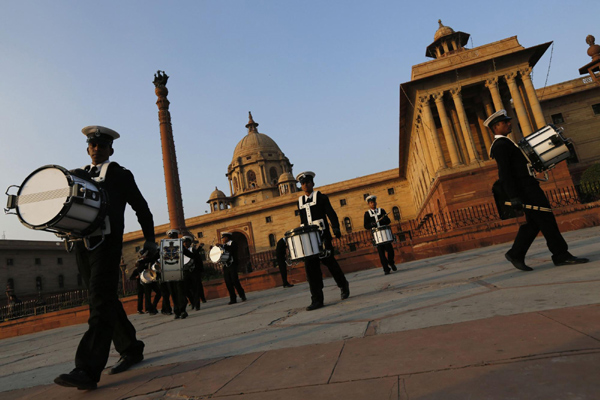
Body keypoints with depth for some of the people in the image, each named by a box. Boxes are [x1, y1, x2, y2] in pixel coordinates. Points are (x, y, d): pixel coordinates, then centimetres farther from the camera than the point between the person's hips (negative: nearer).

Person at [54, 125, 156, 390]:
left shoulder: (121, 175, 10)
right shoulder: (76, 175, 23)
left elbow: (141, 207, 11)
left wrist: (149, 239, 7)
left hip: (107, 242, -6)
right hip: (82, 244, 6)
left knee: (101, 301, -13)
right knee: (105, 300, 10)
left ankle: (88, 370, -16)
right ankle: (131, 350, 24)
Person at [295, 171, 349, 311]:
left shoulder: (321, 197, 3)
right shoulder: (300, 201, 16)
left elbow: (331, 214, -4)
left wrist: (336, 228, -18)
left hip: (322, 235, -4)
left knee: (329, 261, 0)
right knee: (310, 266, -5)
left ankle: (343, 285, 27)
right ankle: (317, 299, -2)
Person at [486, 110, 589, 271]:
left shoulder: (504, 143, 19)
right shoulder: (500, 145, -14)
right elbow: (504, 173, -22)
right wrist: (514, 197, -26)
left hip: (530, 187, 11)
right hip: (525, 189, -11)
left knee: (533, 223, 11)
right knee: (546, 219, -5)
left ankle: (515, 254, 15)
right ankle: (561, 255, 5)